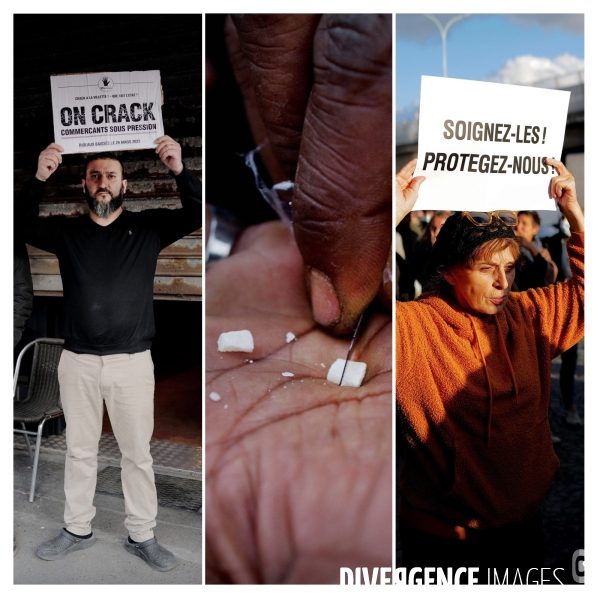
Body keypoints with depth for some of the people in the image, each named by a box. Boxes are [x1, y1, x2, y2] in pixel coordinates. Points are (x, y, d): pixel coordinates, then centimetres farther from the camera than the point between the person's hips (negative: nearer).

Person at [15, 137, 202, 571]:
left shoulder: (148, 227, 1)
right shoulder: (66, 231, 6)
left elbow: (197, 214, -6)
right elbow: (23, 222, -5)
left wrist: (180, 170, -22)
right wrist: (39, 178, -22)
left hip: (132, 361, -2)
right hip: (77, 361, 2)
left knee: (138, 453, 8)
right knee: (79, 450, 15)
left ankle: (142, 536, 23)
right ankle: (78, 529, 33)